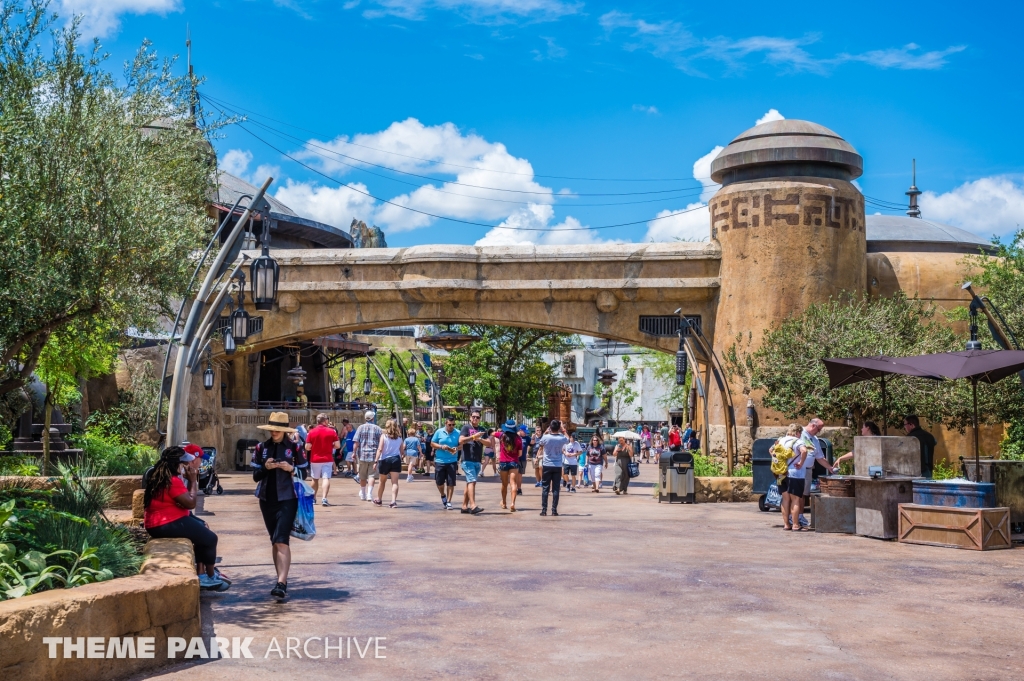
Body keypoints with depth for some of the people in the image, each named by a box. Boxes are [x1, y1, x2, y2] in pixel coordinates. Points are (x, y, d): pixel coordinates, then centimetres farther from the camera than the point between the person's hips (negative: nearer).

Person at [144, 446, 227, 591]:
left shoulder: (160, 476, 12)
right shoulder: (172, 481, -21)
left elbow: (184, 499, 16)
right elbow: (191, 503, -18)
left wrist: (191, 480, 4)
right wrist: (193, 481, -9)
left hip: (160, 522, 11)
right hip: (167, 524, -11)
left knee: (202, 527, 21)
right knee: (210, 538, -1)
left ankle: (202, 575, 17)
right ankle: (211, 578, 15)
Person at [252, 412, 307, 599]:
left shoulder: (294, 447, -2)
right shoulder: (261, 448, 6)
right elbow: (255, 476, 6)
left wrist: (291, 468, -17)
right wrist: (265, 467, -14)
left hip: (287, 499, -4)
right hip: (267, 499, 4)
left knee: (281, 540, -15)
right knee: (274, 541, 12)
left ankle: (282, 583, -21)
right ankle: (281, 579, 22)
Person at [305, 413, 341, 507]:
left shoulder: (311, 432, -2)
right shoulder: (332, 431, -3)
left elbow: (307, 447, -5)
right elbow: (337, 445, -5)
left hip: (315, 460, 2)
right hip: (327, 459, -2)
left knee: (315, 479, 18)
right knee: (326, 479, -6)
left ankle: (313, 498, 29)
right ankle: (324, 498, -22)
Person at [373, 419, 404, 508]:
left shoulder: (384, 435, -4)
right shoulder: (399, 437, 5)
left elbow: (380, 449, -12)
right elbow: (401, 450, 10)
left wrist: (376, 460, -12)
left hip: (384, 460, -1)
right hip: (396, 460, 1)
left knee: (382, 481, 15)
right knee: (395, 482, -5)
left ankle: (379, 500, 32)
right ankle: (393, 501, -18)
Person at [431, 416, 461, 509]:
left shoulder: (457, 433, 1)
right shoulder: (439, 432, 1)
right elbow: (432, 444, 4)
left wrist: (457, 448, -17)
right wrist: (441, 447, -12)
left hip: (452, 461, -1)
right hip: (439, 461, 1)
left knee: (451, 483, -2)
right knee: (439, 482, 6)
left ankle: (448, 502, 10)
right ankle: (443, 496, 35)